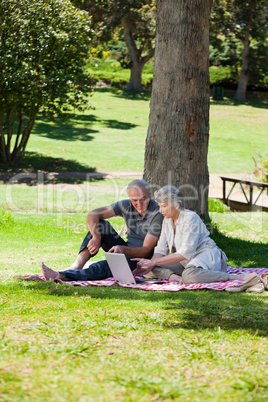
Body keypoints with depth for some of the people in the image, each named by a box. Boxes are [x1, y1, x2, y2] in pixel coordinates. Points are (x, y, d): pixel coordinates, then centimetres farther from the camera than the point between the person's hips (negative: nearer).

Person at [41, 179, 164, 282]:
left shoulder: (158, 214, -19)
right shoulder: (126, 206, -2)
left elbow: (146, 250, -21)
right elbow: (93, 215, -6)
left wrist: (123, 249, -38)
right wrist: (96, 237, -25)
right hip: (125, 251, 7)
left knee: (106, 266, -35)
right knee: (101, 224, -13)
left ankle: (61, 276, -53)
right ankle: (76, 266, -28)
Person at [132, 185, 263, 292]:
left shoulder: (190, 218, -14)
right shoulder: (167, 221, 11)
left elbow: (186, 253, -21)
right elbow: (161, 249, 8)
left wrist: (154, 261, -22)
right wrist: (151, 263, -15)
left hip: (207, 255, -8)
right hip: (185, 263, 8)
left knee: (189, 275, -43)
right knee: (151, 269, -10)